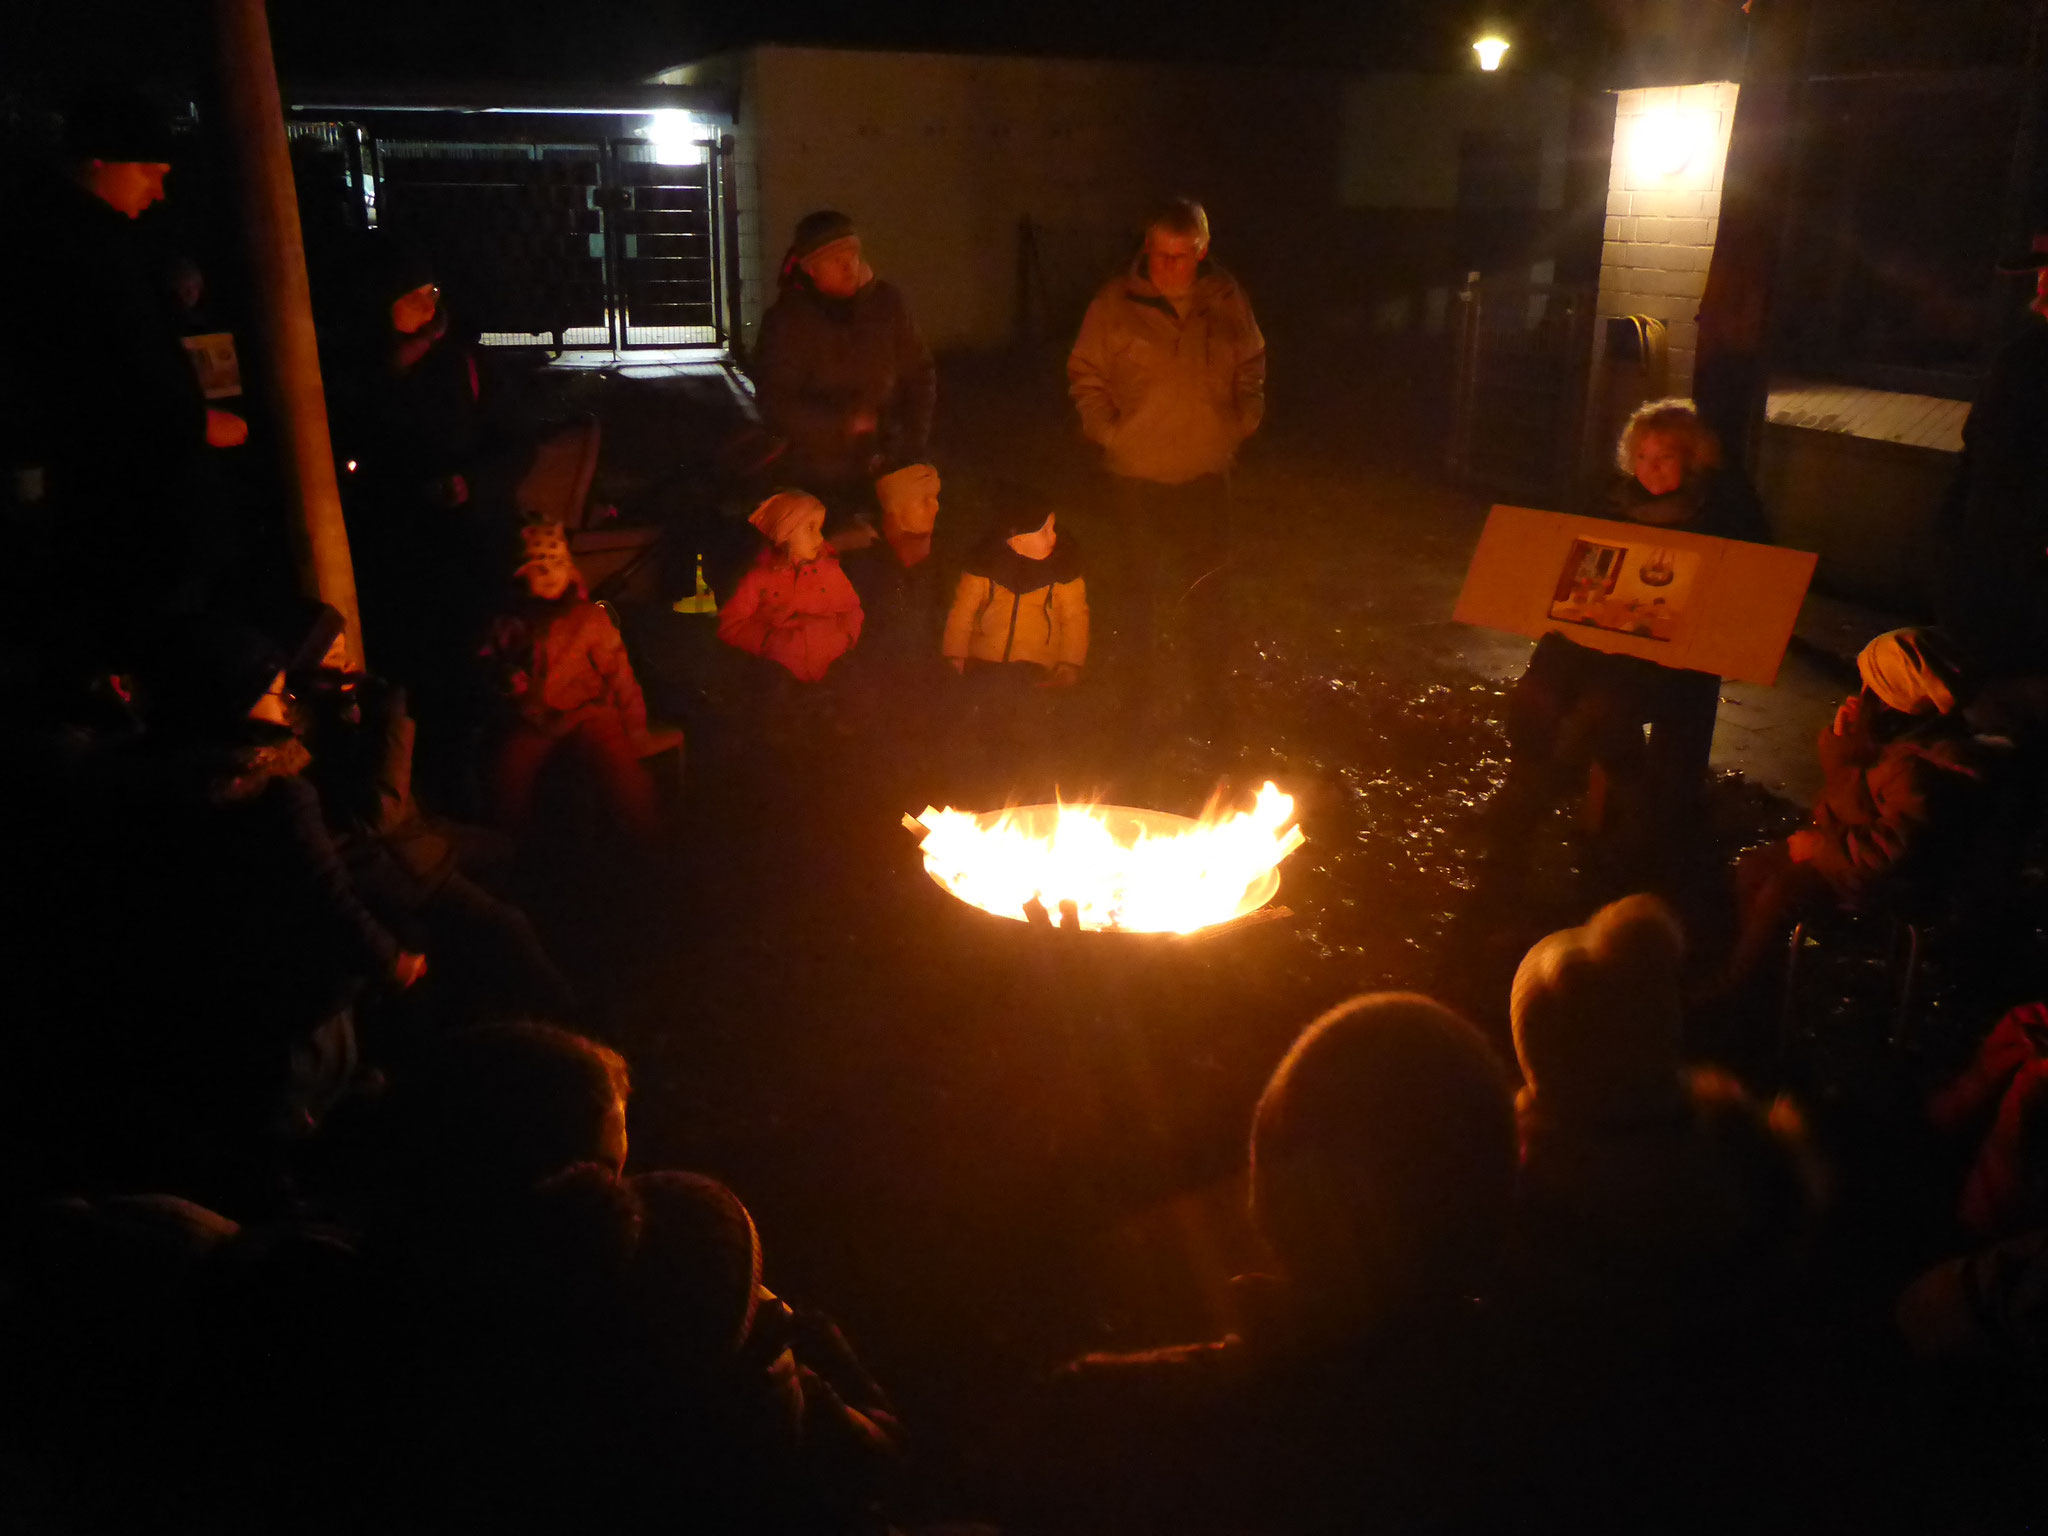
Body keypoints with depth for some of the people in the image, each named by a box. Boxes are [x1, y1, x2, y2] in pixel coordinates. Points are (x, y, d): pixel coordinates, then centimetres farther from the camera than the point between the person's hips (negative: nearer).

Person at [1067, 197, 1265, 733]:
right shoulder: (1117, 302, -8)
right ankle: (1142, 694, 23)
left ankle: (1212, 697, 23)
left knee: (1214, 588, 8)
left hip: (1207, 469, 2)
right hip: (1138, 473, -2)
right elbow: (1085, 373, -1)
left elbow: (1251, 366, 13)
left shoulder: (1225, 298, 1)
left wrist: (1244, 420, 0)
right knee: (1142, 588, 8)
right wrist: (1106, 429, -12)